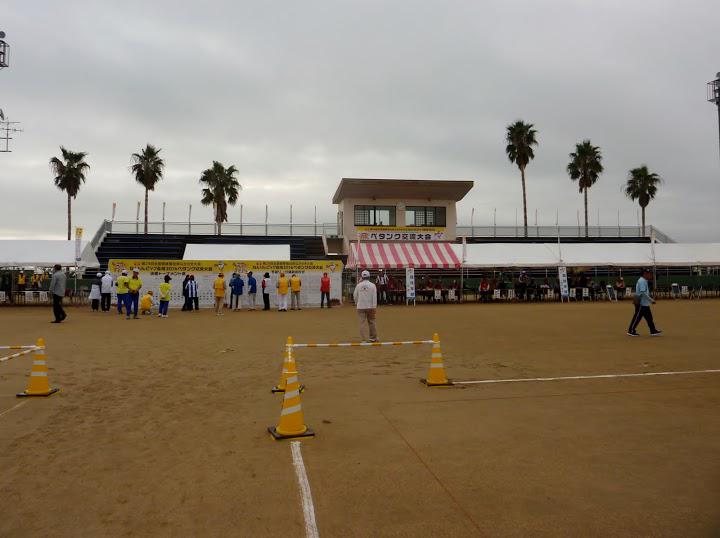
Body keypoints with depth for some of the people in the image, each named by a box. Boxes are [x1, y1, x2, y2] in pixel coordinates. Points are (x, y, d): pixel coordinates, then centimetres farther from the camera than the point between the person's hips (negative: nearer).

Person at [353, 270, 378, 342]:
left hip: (360, 307, 0)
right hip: (370, 306, 0)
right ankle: (373, 337, 18)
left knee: (362, 323, 0)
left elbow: (355, 295, 8)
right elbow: (374, 297, -8)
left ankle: (364, 339, -4)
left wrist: (356, 303, 25)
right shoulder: (372, 285, -3)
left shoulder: (358, 285, 0)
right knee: (371, 322, 11)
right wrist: (374, 307, -7)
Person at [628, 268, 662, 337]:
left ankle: (653, 331, 16)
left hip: (645, 303, 10)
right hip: (641, 303, -10)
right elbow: (643, 293, -24)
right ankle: (631, 331, 3)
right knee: (637, 317, -4)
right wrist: (651, 300, -22)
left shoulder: (645, 281, 15)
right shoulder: (642, 281, -17)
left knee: (649, 317, 11)